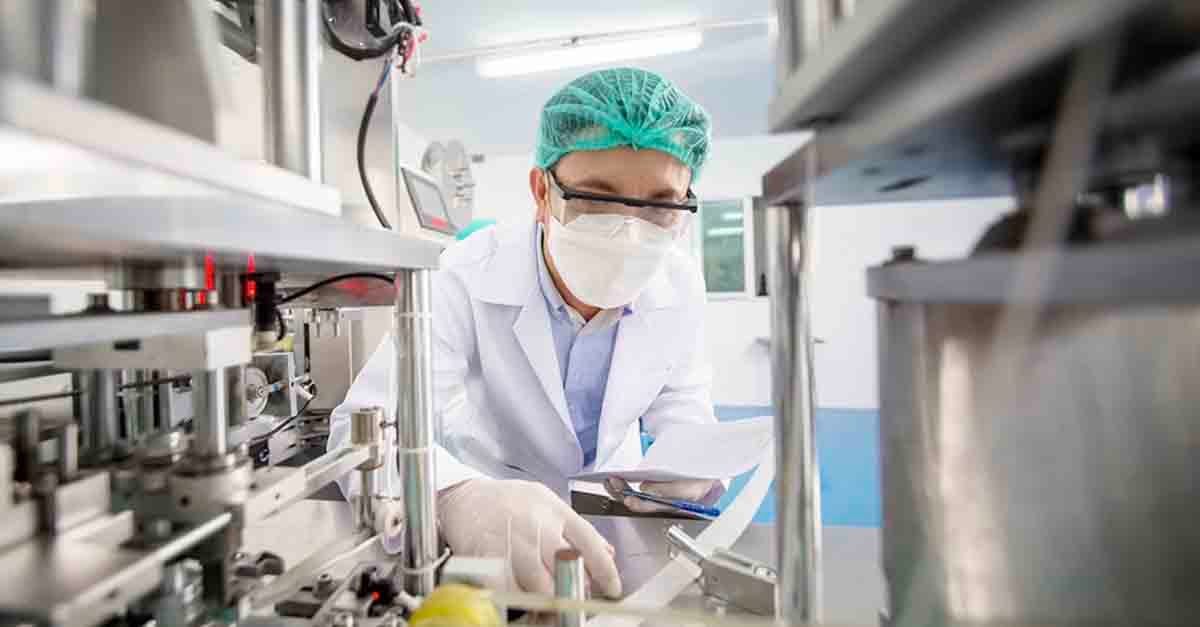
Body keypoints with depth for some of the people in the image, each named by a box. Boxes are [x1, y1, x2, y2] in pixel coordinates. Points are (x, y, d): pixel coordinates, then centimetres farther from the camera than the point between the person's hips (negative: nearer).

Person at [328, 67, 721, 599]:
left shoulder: (681, 285, -14)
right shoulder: (467, 278, -25)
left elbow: (681, 404, -2)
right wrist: (456, 498, -52)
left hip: (615, 509, 1)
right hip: (494, 492, 0)